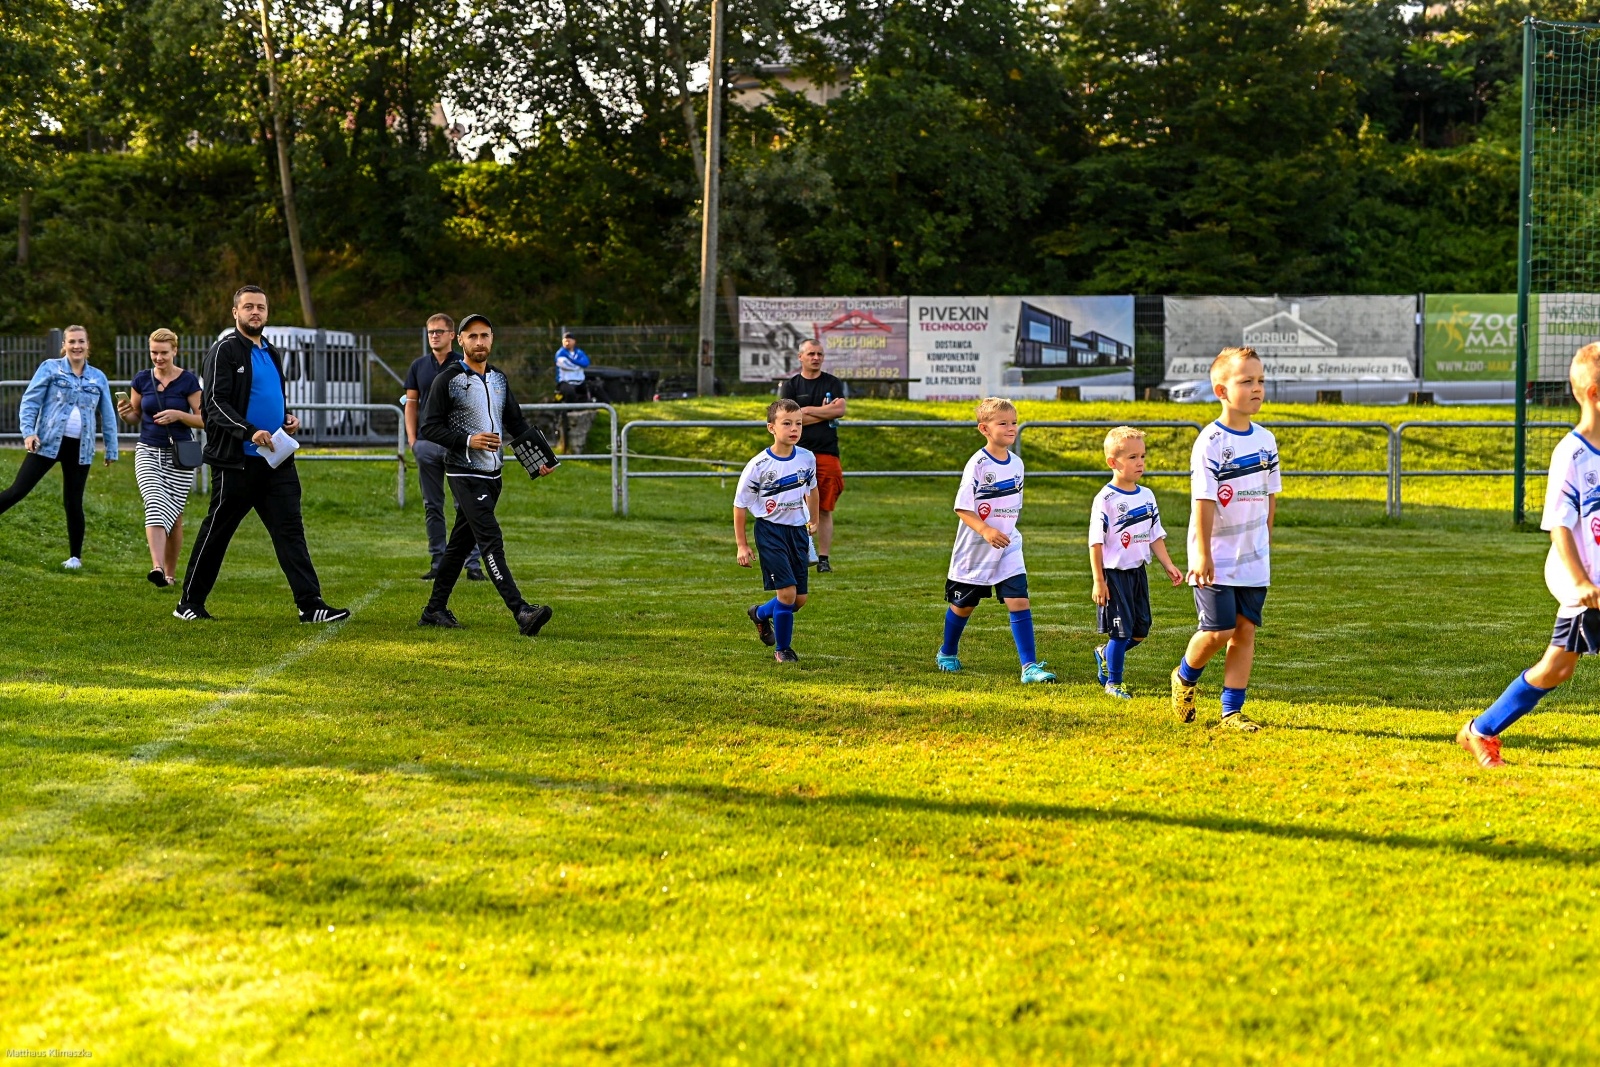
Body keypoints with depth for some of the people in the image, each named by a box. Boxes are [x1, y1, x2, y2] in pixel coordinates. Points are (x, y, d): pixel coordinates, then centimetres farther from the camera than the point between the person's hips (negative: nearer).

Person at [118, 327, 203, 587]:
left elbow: (204, 420, -4)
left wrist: (178, 415, -21)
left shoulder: (188, 381, -5)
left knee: (174, 516, 5)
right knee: (155, 505, -20)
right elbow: (136, 416, 14)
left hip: (180, 456, -1)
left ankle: (170, 573, 21)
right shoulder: (142, 380, 4)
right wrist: (126, 414, -8)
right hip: (148, 452, 1)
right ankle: (157, 567, -34)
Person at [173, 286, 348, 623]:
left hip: (276, 460, 7)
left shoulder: (272, 352, 18)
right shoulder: (224, 351, -7)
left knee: (291, 529, -1)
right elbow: (215, 403, -15)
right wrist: (250, 432, -26)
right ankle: (190, 603, 15)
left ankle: (310, 603, -5)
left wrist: (288, 420, 8)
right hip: (236, 460, -7)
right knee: (217, 530, 3)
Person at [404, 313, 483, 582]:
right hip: (427, 444, 3)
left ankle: (473, 564, -2)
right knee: (432, 507, 6)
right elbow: (411, 403, 13)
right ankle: (438, 564, 12)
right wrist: (412, 439, 4)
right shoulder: (418, 366, 10)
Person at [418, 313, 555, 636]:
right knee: (491, 541, -17)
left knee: (461, 542, 13)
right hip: (465, 475, -7)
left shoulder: (499, 379, 13)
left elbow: (517, 423, 18)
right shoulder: (448, 380, -7)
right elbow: (430, 427, -9)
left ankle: (435, 609, 23)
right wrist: (468, 441, -22)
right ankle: (521, 612, -28)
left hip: (493, 475, 7)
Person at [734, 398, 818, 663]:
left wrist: (813, 520, 27)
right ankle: (782, 649, 6)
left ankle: (761, 614, 39)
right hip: (770, 530, -5)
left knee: (800, 600, 8)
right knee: (787, 592, -14)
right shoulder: (758, 465, -16)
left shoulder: (807, 458, -3)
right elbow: (740, 505, -6)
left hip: (798, 530, 5)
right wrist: (742, 545, -5)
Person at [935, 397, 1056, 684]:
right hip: (975, 549, -4)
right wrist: (986, 530, -28)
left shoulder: (1016, 463, 4)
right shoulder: (978, 464, -15)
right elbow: (962, 508, -17)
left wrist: (1008, 531, 14)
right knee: (963, 604, 12)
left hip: (1008, 546, 4)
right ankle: (947, 653, 37)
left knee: (1019, 601, -10)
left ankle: (1030, 666, -12)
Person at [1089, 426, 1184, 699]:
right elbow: (1096, 543, -12)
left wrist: (1168, 565, 5)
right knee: (1121, 631, -2)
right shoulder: (1105, 500, -12)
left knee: (1141, 630, 9)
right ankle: (1112, 683, 14)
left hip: (1138, 572, 7)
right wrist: (1098, 581, -14)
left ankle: (1106, 654, 35)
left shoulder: (1146, 496, 7)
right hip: (1114, 574, -6)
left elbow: (1155, 536, 14)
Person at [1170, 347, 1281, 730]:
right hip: (1216, 560, -5)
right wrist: (1203, 554, -18)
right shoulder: (1210, 441, -13)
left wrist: (1265, 540, 15)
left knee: (1245, 630, 3)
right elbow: (1203, 501, -16)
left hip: (1253, 559, 5)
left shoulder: (1265, 440, 6)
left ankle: (1232, 710, 9)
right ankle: (1185, 677, 23)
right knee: (1218, 631, -7)